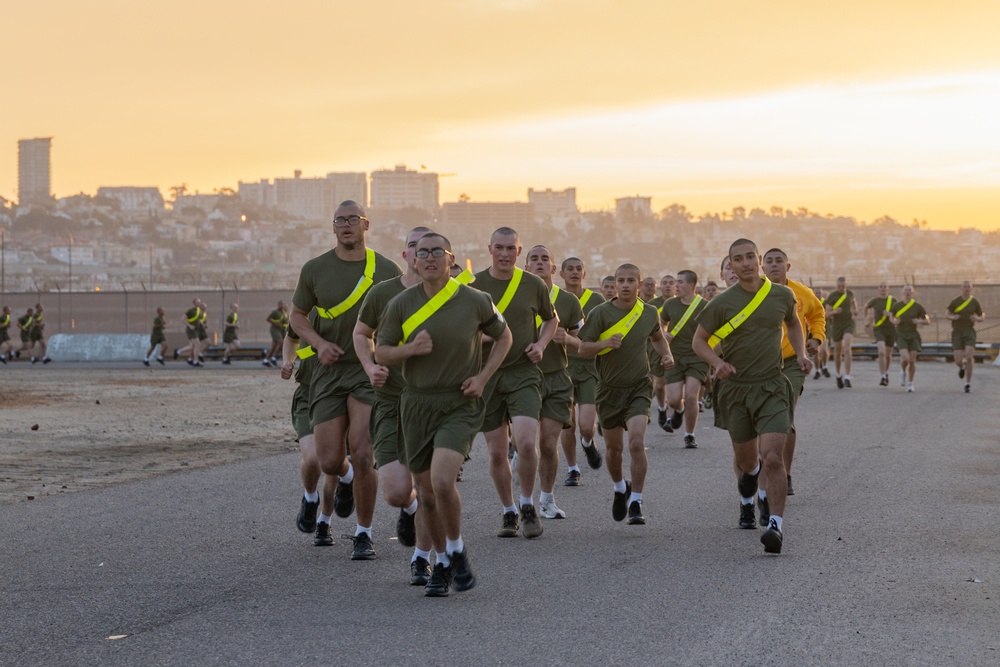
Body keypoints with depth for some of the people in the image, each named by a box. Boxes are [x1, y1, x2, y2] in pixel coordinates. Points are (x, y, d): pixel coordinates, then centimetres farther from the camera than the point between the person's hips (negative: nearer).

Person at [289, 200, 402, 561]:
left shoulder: (387, 270, -1)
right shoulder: (315, 269, 1)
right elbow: (297, 315, 12)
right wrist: (319, 343, -6)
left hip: (371, 372, -2)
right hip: (329, 372, 2)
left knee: (363, 457, -14)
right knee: (329, 461, -1)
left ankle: (364, 535, 4)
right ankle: (347, 478, 39)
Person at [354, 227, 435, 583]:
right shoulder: (382, 293, 1)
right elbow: (362, 332, 18)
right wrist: (370, 367, 0)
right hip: (391, 403, 1)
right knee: (396, 493, -10)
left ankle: (421, 559, 16)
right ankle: (409, 508, 29)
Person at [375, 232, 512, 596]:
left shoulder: (475, 301, -5)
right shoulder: (401, 304, -2)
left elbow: (503, 336, 11)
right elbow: (381, 353, 5)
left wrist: (482, 377, -1)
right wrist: (410, 349, -16)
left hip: (460, 404, -3)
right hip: (417, 404, 3)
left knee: (442, 480, -22)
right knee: (426, 491, 8)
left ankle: (457, 549, 4)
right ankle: (441, 563, 29)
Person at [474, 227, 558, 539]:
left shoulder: (534, 285, 1)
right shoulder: (473, 285, 0)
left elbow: (551, 318, 17)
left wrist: (541, 344, 0)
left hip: (523, 373, -1)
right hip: (486, 375, 1)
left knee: (526, 443, -18)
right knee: (497, 452, 4)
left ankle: (527, 506, 4)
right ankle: (508, 512, 23)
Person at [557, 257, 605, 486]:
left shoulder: (596, 300, 1)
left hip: (590, 367, -1)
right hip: (563, 367, 1)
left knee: (586, 424, -12)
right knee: (567, 424, 1)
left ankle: (588, 444, 24)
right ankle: (572, 469, 20)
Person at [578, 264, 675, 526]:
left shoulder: (649, 313, 0)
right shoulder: (601, 313, -8)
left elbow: (657, 337, 22)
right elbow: (583, 349, -7)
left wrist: (667, 355, 3)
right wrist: (605, 344, -26)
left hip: (639, 387, 0)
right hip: (609, 389, 0)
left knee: (637, 443, -19)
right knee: (613, 448, 12)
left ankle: (636, 504, -12)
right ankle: (620, 489, 42)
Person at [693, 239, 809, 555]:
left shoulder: (782, 295, 2)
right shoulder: (722, 303, -5)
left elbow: (793, 323, 23)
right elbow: (699, 341, 3)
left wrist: (801, 353, 7)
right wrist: (717, 362, -16)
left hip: (772, 387, 0)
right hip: (735, 388, 1)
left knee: (772, 457, -18)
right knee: (746, 460, 14)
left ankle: (776, 526, -16)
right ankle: (746, 504, 46)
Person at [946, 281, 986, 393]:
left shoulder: (974, 302, 2)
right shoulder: (955, 301, 0)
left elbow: (982, 316, 13)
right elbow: (948, 315, 12)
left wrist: (977, 319, -11)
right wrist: (953, 317, -12)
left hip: (969, 331, 0)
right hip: (957, 332, 0)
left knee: (969, 356, -22)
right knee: (958, 361, -8)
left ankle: (968, 383, -4)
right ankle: (962, 367, 34)